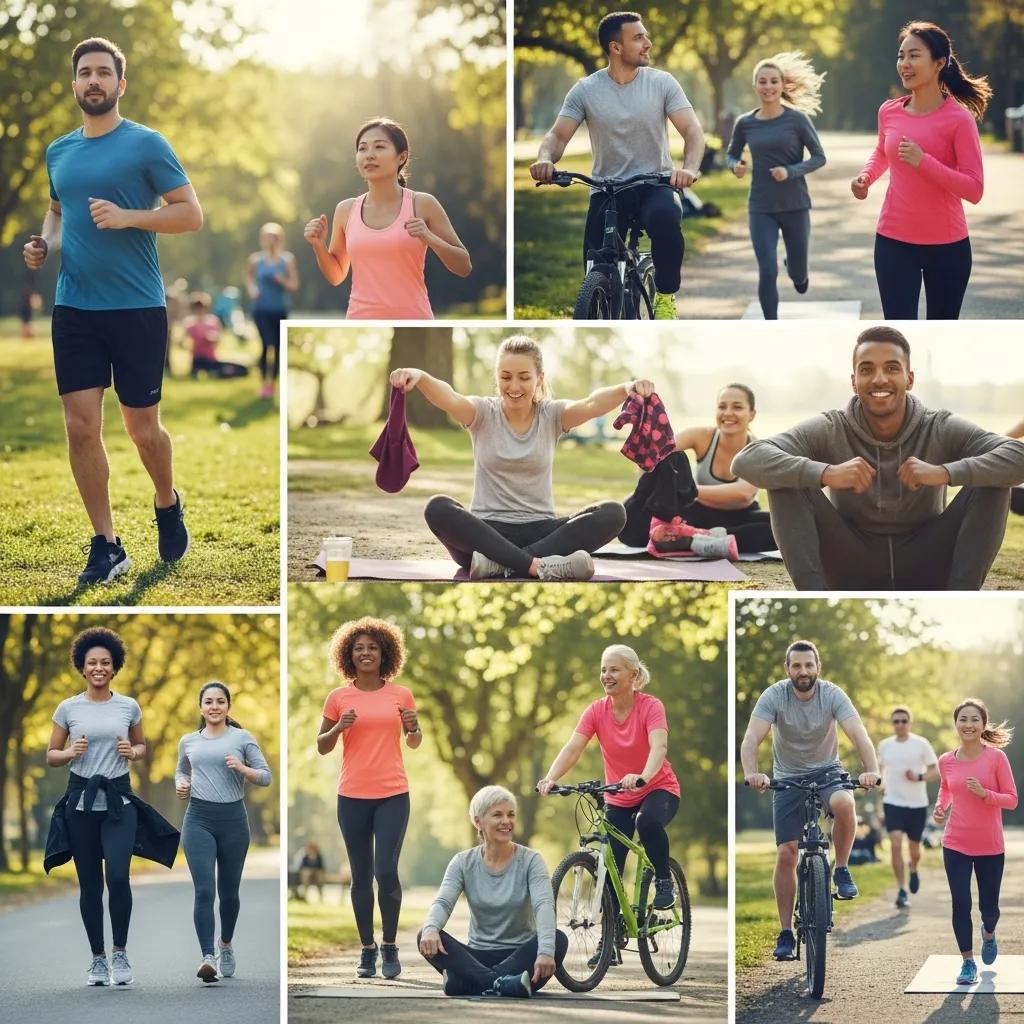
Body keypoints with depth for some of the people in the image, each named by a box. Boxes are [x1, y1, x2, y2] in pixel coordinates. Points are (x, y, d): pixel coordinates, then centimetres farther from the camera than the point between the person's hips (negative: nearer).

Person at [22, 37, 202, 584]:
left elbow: (191, 213, -7)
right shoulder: (58, 151, 11)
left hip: (137, 307, -4)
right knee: (81, 426, -2)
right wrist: (45, 242, 6)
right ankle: (106, 546, 6)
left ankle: (167, 505, 35)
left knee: (142, 427, 5)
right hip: (74, 308, 4)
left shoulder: (146, 144, -6)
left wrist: (127, 217, -21)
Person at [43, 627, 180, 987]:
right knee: (90, 884, 5)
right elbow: (51, 756, 7)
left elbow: (142, 746, 17)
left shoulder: (129, 707, 4)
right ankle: (98, 958, 17)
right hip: (81, 800, 0)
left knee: (118, 877, -17)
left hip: (119, 799, 0)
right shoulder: (68, 708, 1)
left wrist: (132, 752, -5)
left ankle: (120, 952, 0)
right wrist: (70, 753, -14)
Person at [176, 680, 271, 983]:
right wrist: (180, 785, 6)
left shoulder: (242, 738, 3)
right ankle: (208, 957, -19)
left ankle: (225, 946, 37)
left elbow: (265, 776, 2)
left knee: (228, 891, 12)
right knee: (204, 890, -14)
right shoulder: (188, 741, 11)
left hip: (233, 820, 0)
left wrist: (242, 768, -16)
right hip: (199, 819, 0)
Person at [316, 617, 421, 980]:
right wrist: (339, 728, -12)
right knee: (361, 876, 5)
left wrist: (413, 728, -7)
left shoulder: (400, 695, 4)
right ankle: (367, 950, 14)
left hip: (392, 795, -1)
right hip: (353, 797, 1)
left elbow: (414, 744, 15)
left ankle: (390, 947, 6)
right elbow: (322, 747, 7)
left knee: (386, 871, -10)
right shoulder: (338, 698, 2)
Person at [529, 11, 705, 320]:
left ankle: (665, 297, -16)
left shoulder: (662, 83, -3)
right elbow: (558, 135, -6)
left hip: (655, 185, -1)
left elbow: (692, 130, -11)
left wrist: (689, 168, -34)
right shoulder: (585, 91, -1)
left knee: (666, 219, -36)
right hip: (606, 190, 1)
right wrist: (545, 158, -32)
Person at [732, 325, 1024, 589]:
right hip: (855, 572, 0)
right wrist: (825, 473, -39)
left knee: (991, 482, -19)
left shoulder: (941, 430, -9)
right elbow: (747, 460, -23)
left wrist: (945, 472, -37)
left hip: (924, 572, 0)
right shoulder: (830, 431, -9)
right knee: (788, 482, -20)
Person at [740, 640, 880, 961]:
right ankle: (786, 934, 3)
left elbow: (858, 734, -27)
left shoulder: (832, 695, -16)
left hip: (827, 772, 0)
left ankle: (842, 870, -11)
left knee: (844, 803, -35)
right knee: (786, 853, -7)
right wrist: (751, 773, -47)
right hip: (788, 777, 0)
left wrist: (872, 770, -46)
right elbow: (751, 738, -27)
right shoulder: (774, 696, -16)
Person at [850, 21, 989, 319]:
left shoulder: (958, 119, -13)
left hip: (947, 245, -3)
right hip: (893, 241, 3)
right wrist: (866, 177, 3)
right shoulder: (888, 112, 1)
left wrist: (923, 162, -27)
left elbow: (974, 190, -18)